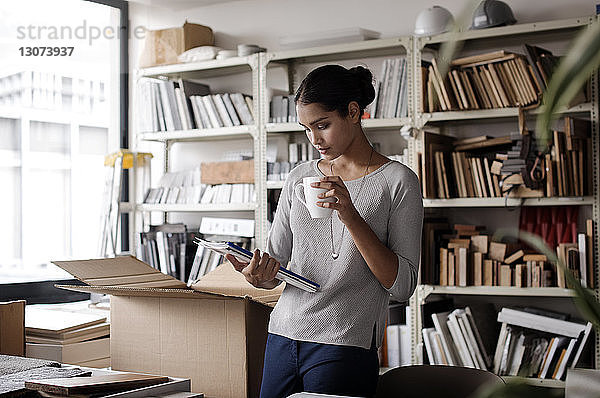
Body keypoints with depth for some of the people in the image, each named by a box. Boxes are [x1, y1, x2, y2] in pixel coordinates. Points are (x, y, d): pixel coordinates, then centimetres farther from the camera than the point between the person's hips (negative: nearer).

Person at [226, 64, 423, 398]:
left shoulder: (398, 181, -4)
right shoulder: (300, 177, 11)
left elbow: (402, 286, -11)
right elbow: (276, 261, 12)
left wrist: (350, 215, -20)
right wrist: (259, 277, -12)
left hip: (345, 347, -5)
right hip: (283, 336, 5)